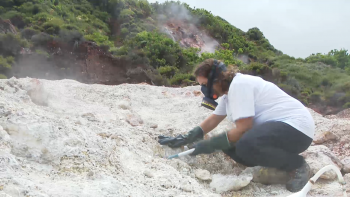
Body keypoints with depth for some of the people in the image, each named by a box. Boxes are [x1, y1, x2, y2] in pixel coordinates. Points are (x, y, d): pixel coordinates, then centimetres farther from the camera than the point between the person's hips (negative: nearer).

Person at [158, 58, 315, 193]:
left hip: (296, 127, -10)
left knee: (246, 145, -33)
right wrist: (184, 139, 8)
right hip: (274, 126, 10)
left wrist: (210, 145, -15)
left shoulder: (239, 84, -20)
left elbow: (243, 129, -24)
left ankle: (297, 166, -9)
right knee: (230, 143, -2)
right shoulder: (228, 90, 11)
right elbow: (212, 120, 15)